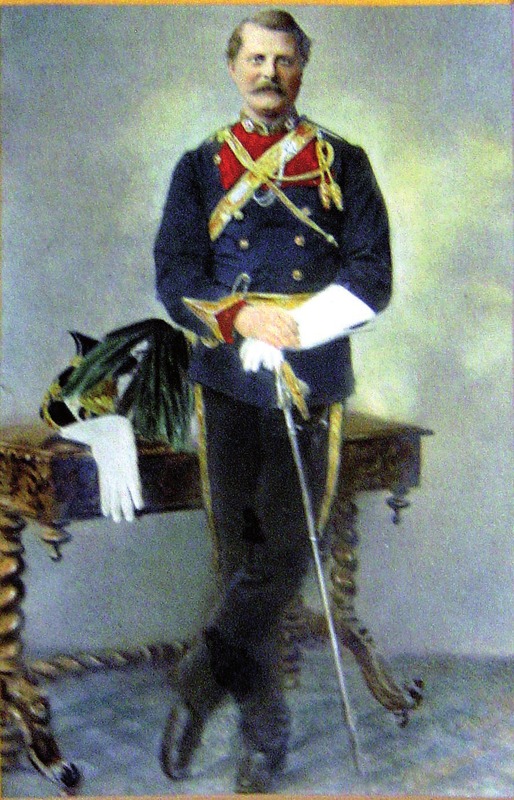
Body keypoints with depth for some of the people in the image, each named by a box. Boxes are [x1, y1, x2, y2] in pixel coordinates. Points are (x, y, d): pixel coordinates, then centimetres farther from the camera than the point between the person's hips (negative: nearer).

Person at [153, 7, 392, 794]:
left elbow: (371, 280, -1)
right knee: (241, 553, 6)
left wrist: (285, 331, -14)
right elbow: (174, 279, 1)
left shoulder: (344, 162, 8)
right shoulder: (201, 166, 10)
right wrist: (244, 317, -16)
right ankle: (264, 735, 20)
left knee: (286, 551, -8)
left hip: (312, 387, 0)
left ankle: (200, 681, 10)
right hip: (227, 388, 1)